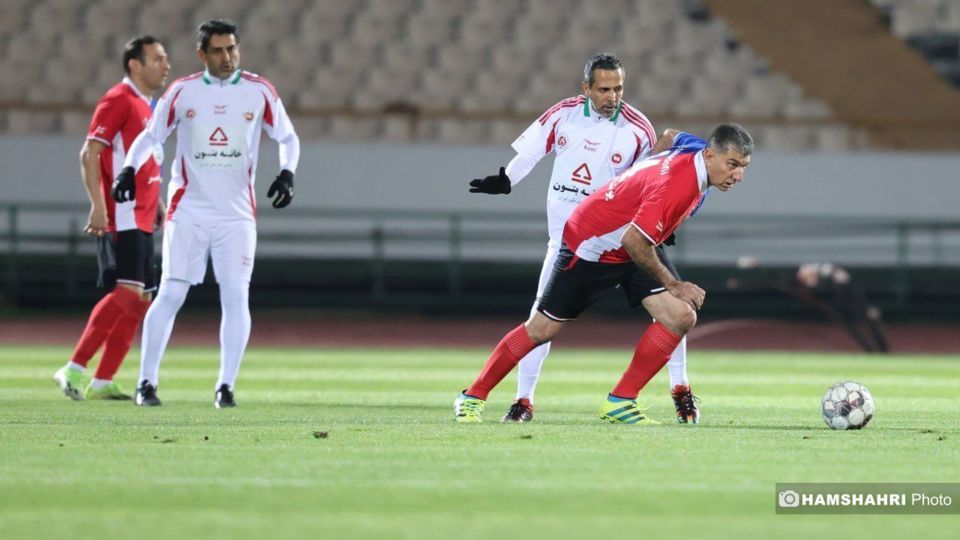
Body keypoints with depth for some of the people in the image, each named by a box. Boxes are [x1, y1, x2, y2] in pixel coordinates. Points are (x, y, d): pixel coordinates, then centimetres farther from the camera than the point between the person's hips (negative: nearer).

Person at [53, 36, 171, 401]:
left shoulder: (148, 107, 19)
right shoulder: (118, 100, -9)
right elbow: (89, 154, -15)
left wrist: (158, 204, 19)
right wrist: (98, 207, -23)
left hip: (142, 219, 10)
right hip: (120, 218, -10)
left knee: (140, 301, 6)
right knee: (127, 292, -19)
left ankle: (102, 382, 8)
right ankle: (75, 369, -17)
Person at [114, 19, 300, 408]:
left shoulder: (259, 91, 2)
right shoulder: (182, 92, 1)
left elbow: (287, 138, 9)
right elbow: (151, 135, 8)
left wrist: (287, 173, -9)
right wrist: (129, 168, -10)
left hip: (236, 215, 1)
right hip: (187, 211, -1)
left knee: (236, 297, -7)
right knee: (170, 295, -4)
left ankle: (226, 386, 1)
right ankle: (146, 382, 4)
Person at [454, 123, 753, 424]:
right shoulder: (676, 182, -33)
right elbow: (634, 240, -33)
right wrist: (672, 284, -21)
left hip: (632, 252, 8)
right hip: (590, 244, -8)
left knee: (681, 317, -8)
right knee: (542, 329, 0)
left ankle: (619, 402, -1)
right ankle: (473, 397, 16)